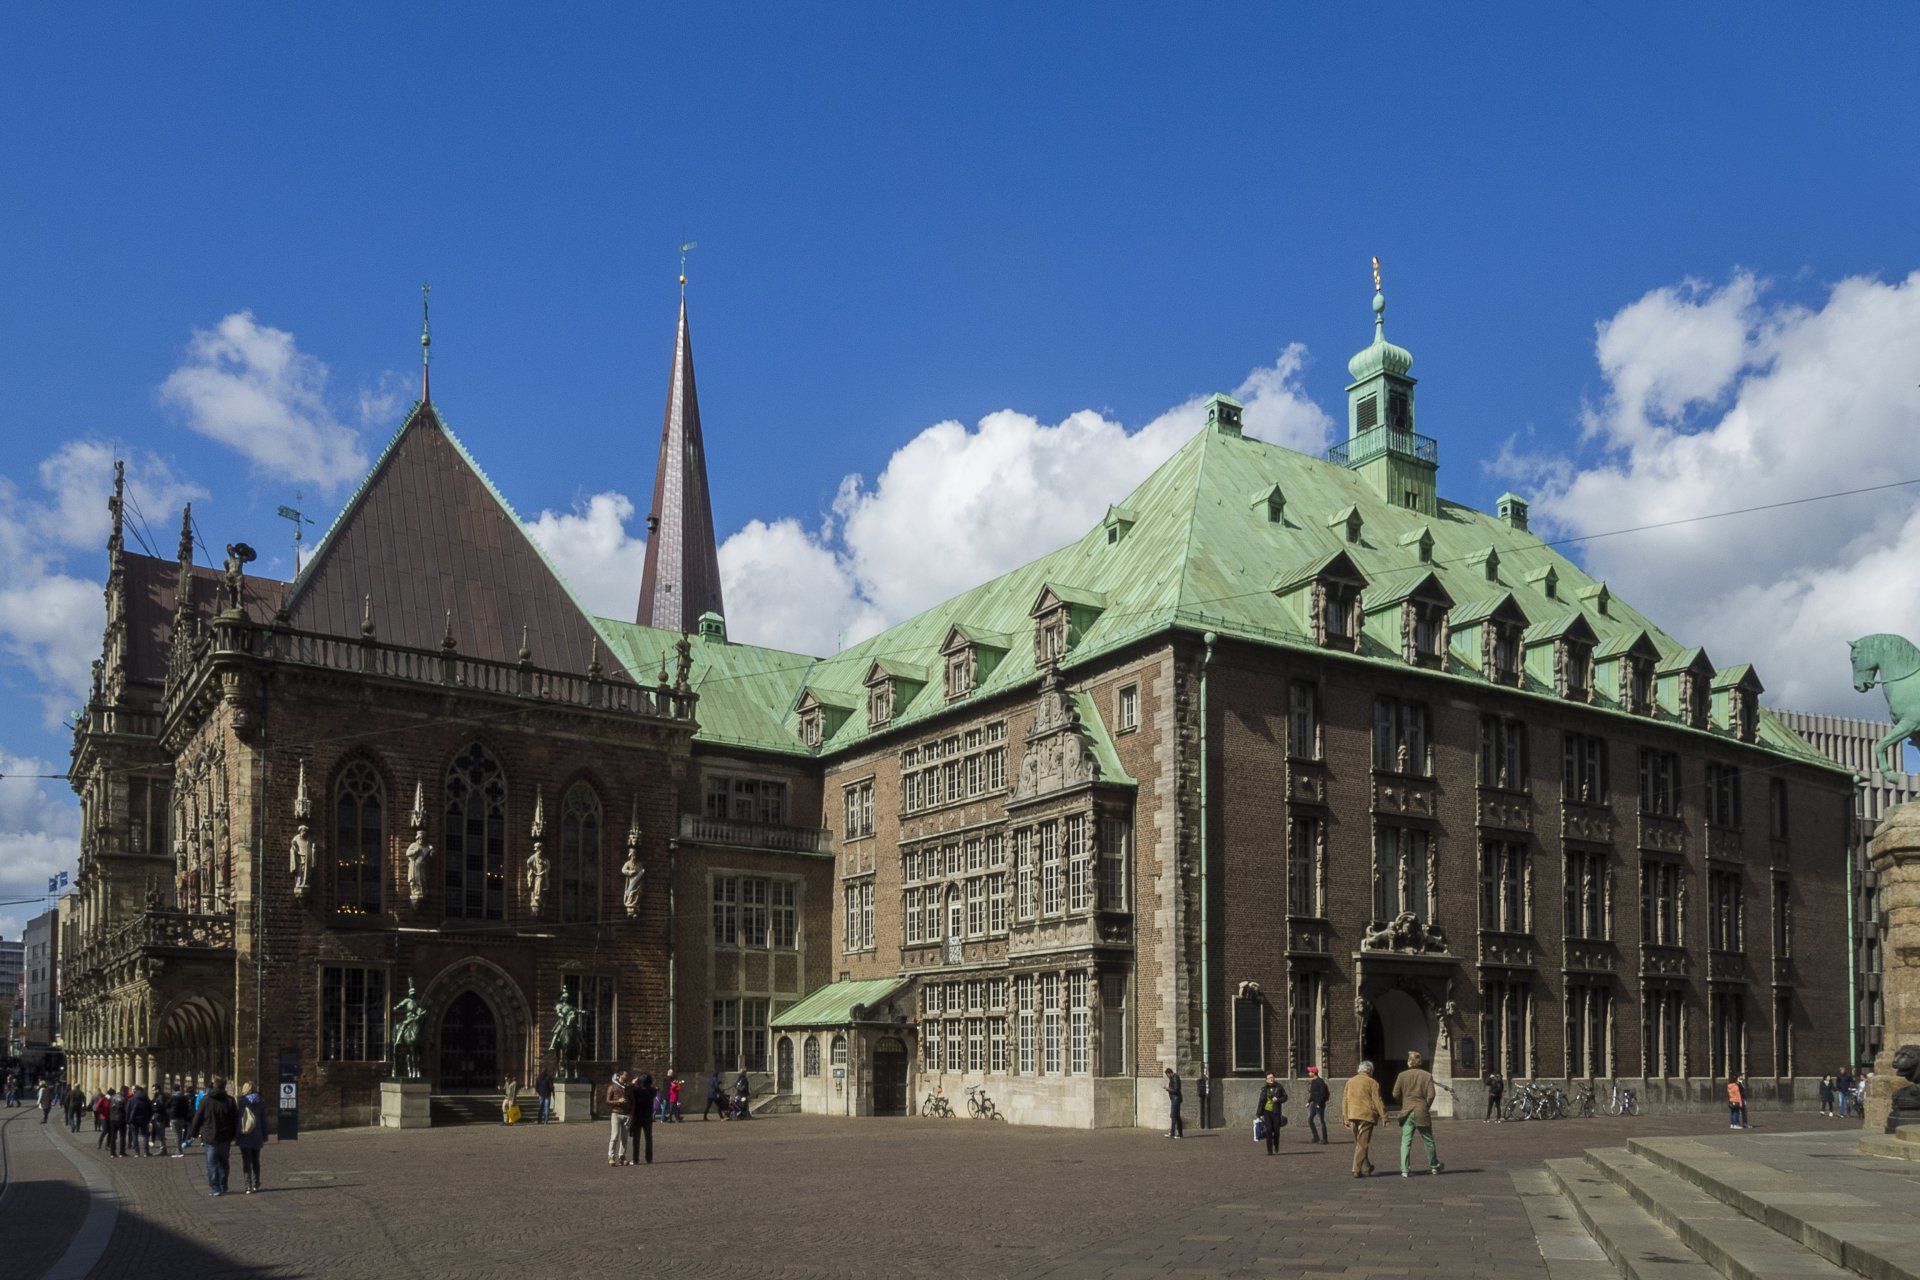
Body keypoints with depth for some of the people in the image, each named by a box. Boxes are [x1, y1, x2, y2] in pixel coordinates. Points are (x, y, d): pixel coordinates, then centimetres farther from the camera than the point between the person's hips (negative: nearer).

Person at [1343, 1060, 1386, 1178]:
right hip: (1366, 1115, -5)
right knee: (1362, 1144, -3)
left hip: (1352, 1115, 5)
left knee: (1358, 1144, 15)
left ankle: (1366, 1168, 21)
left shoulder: (1350, 1082, 14)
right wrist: (1383, 1117, -4)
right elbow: (1377, 1101, -7)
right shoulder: (1372, 1082, -1)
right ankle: (1357, 1170, -7)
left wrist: (1346, 1119, 16)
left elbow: (1345, 1101, 13)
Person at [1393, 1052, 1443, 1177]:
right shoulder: (1427, 1075, -2)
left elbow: (1395, 1094, -2)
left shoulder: (1402, 1075, -1)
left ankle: (1404, 1170, -8)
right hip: (1422, 1112, 0)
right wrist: (1426, 1107, 7)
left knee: (1406, 1141, 1)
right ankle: (1434, 1166, 30)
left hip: (1407, 1112, 0)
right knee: (1428, 1140, 16)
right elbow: (1431, 1095, -8)